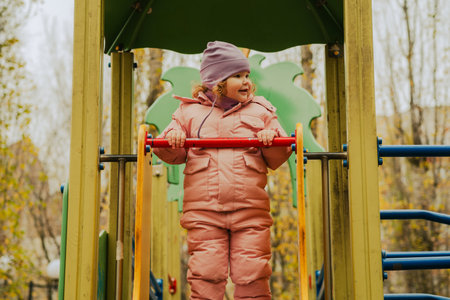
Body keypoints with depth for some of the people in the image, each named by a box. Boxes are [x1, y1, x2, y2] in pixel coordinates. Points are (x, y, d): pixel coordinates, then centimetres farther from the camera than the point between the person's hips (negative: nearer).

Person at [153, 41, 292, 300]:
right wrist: (171, 138, -5)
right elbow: (171, 155, 17)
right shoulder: (190, 111, 15)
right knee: (206, 274, -5)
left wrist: (272, 138, -6)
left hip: (250, 211, 1)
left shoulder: (261, 110, 16)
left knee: (253, 274, -3)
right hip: (203, 212, 0)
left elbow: (277, 161, 14)